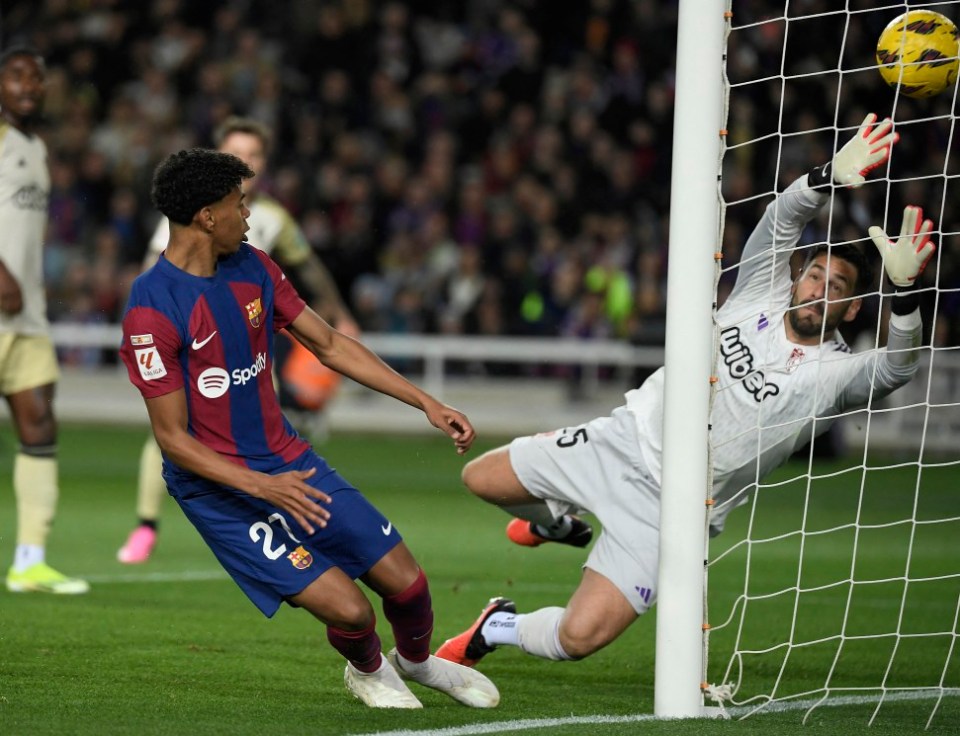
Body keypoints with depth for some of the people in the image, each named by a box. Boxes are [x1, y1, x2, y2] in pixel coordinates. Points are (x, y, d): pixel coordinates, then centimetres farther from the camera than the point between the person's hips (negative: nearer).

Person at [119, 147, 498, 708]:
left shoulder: (253, 268, 3)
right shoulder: (152, 311, -20)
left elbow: (329, 344, 12)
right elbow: (172, 437, -17)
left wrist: (427, 403, 8)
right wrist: (262, 487, -27)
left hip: (288, 462, 7)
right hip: (218, 490, -7)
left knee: (407, 583, 3)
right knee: (348, 607, -17)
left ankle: (418, 661, 37)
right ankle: (367, 669, 19)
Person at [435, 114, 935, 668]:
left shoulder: (837, 374, -11)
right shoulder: (763, 295, -2)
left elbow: (898, 367, -33)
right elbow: (786, 216, -15)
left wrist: (905, 290, -51)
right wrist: (831, 177, -36)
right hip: (628, 439, 4)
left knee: (578, 638, -14)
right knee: (481, 478, 10)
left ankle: (497, 630, 18)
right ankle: (555, 520, 41)